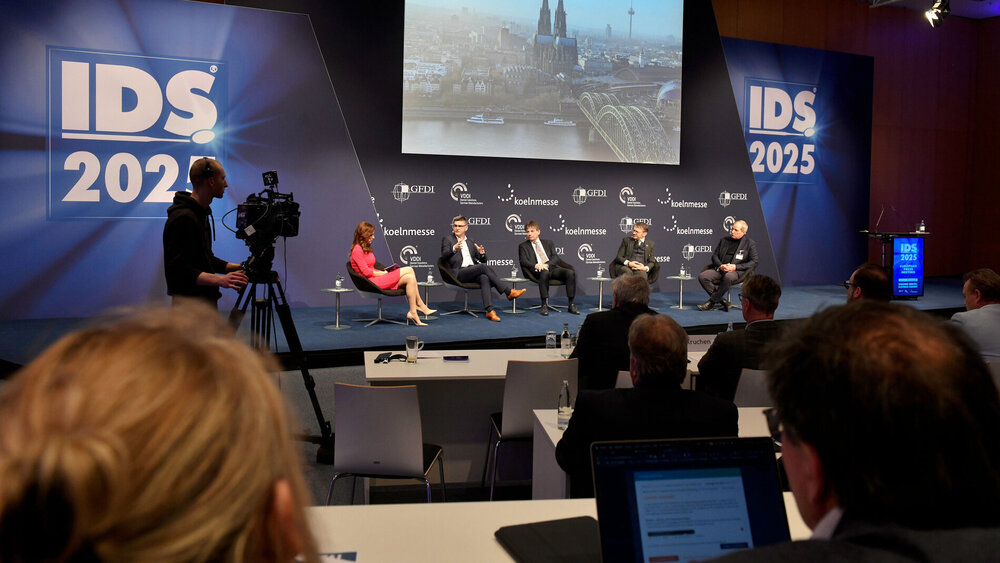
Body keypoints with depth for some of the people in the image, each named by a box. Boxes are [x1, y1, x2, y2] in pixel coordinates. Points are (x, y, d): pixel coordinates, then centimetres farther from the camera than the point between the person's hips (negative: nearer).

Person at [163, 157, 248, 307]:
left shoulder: (201, 213, 14)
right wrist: (219, 280, -33)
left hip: (206, 299, 9)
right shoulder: (182, 217, -17)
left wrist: (239, 268, 12)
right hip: (189, 304, -9)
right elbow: (178, 271, -23)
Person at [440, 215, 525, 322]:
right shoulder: (447, 239, 11)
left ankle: (490, 310, -44)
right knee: (484, 267, -28)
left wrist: (482, 254, -2)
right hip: (458, 273, -4)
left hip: (472, 271, 4)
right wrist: (454, 248, -30)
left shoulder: (470, 242, 25)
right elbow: (444, 255, -9)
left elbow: (482, 260, 22)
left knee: (484, 278, -31)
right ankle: (508, 292, -25)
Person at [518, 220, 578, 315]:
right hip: (537, 271, -3)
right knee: (544, 273, -41)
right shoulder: (523, 246, 18)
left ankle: (571, 305, -21)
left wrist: (546, 264, -12)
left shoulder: (548, 243, 25)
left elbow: (555, 257, 10)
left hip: (553, 268, 3)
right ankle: (544, 305, -35)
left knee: (571, 272, -26)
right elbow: (523, 261, 3)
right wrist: (535, 265, -18)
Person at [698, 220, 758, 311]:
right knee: (702, 276, -22)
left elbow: (754, 262, 0)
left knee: (728, 277, -41)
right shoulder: (724, 240, 19)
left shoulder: (750, 243, 7)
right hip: (720, 269, 5)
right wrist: (720, 265, -5)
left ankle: (712, 301, -23)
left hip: (737, 271, -5)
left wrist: (735, 267, -11)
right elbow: (714, 255, 18)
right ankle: (722, 301, -18)